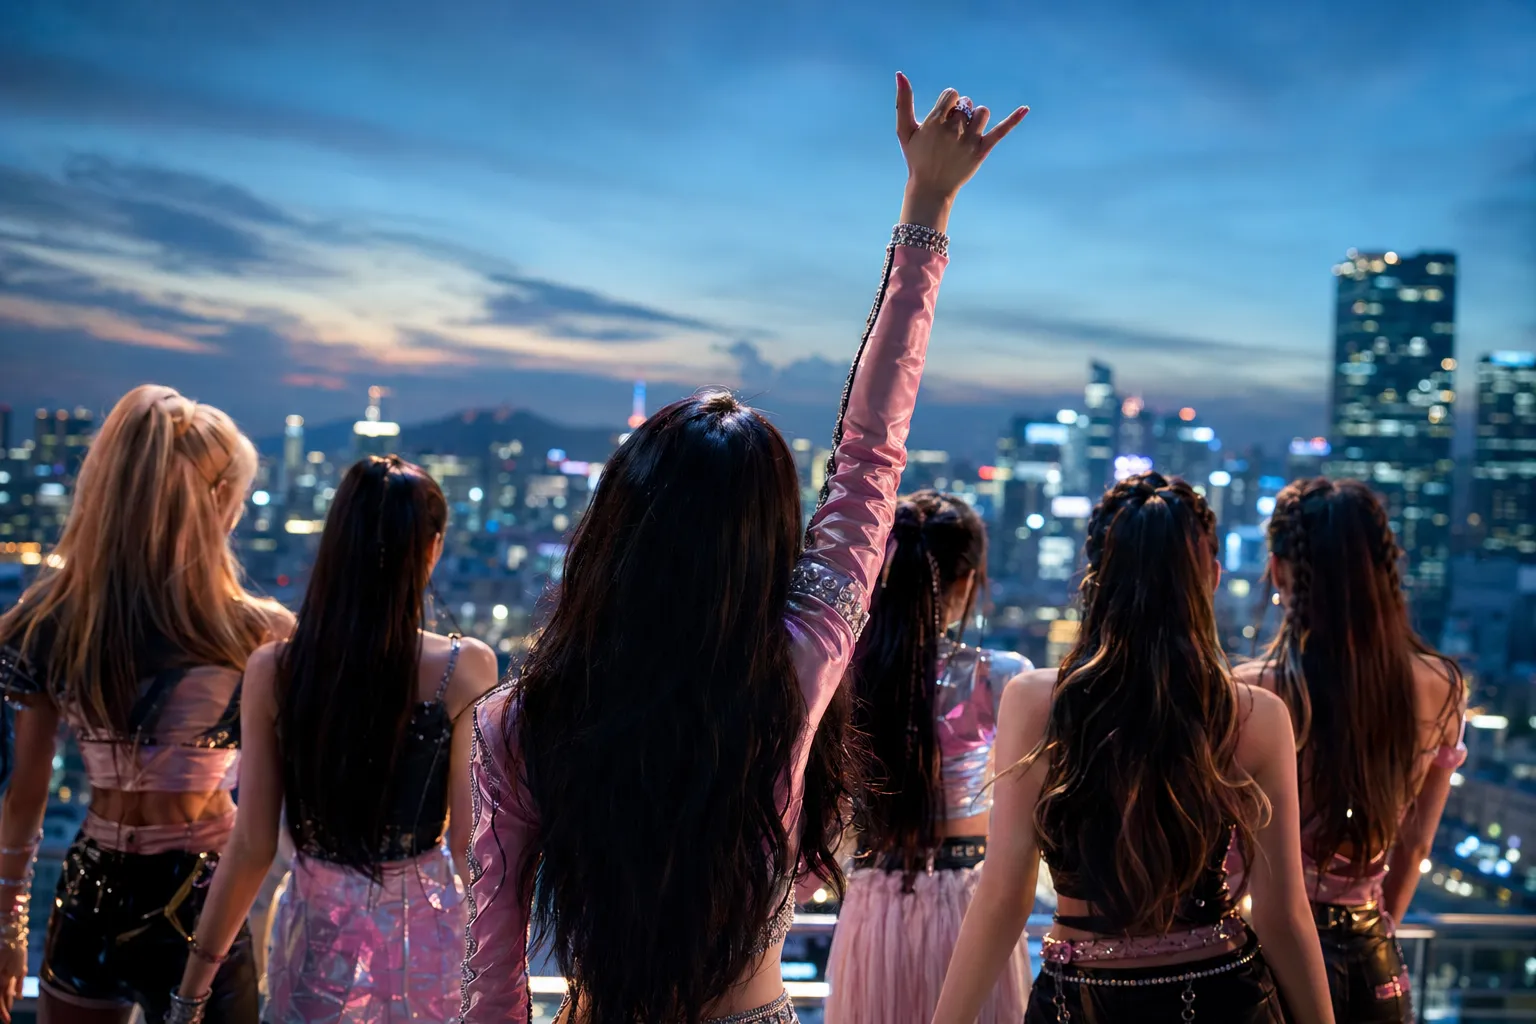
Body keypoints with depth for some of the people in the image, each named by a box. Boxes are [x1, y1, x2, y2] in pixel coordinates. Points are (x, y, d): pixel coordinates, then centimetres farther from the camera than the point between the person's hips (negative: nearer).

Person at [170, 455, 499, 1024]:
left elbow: (251, 849, -6)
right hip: (423, 940, -1)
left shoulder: (273, 669, -9)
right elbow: (471, 846, -12)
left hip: (317, 938, 1)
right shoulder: (465, 667, -15)